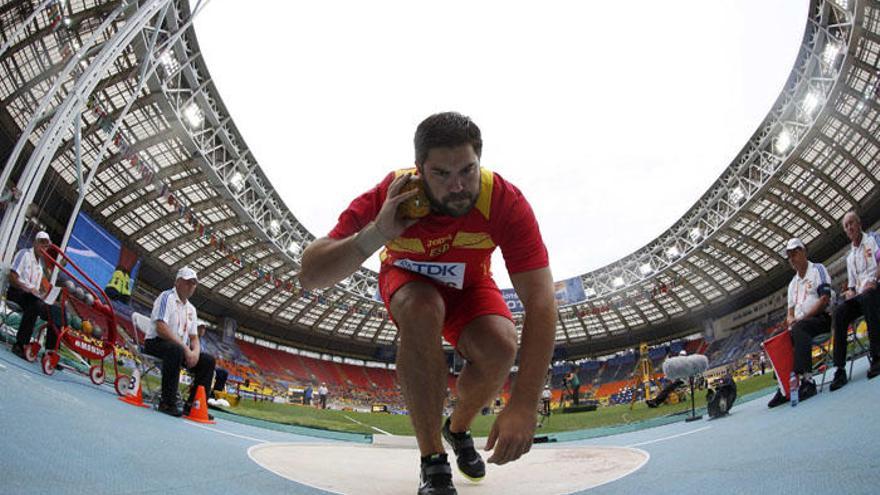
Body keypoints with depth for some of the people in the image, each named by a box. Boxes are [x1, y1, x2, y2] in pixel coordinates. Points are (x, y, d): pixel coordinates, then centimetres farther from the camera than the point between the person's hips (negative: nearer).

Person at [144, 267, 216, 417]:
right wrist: (185, 348, -25)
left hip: (179, 348, 8)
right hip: (155, 343, -8)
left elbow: (194, 337, 14)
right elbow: (160, 328, -21)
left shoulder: (191, 309, 16)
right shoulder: (167, 297, -8)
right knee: (176, 349, -38)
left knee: (208, 360, -7)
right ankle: (167, 403, -33)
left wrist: (195, 351, -11)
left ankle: (193, 405, -7)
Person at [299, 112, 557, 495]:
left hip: (468, 286, 1)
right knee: (422, 310, -36)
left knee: (499, 347, -28)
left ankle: (459, 428, 8)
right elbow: (309, 277, -34)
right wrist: (377, 232, -52)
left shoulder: (505, 202, -34)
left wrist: (524, 405, -46)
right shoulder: (390, 198, -33)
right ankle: (433, 463, -20)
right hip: (407, 281, -1)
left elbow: (541, 301, -38)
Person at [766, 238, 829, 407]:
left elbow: (825, 299, -10)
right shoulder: (792, 283, 25)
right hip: (799, 324, 7)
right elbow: (790, 311, 21)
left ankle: (806, 380, -46)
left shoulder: (817, 269, 3)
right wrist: (790, 319, -5)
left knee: (799, 329, -37)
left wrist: (802, 318, -16)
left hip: (821, 318, -7)